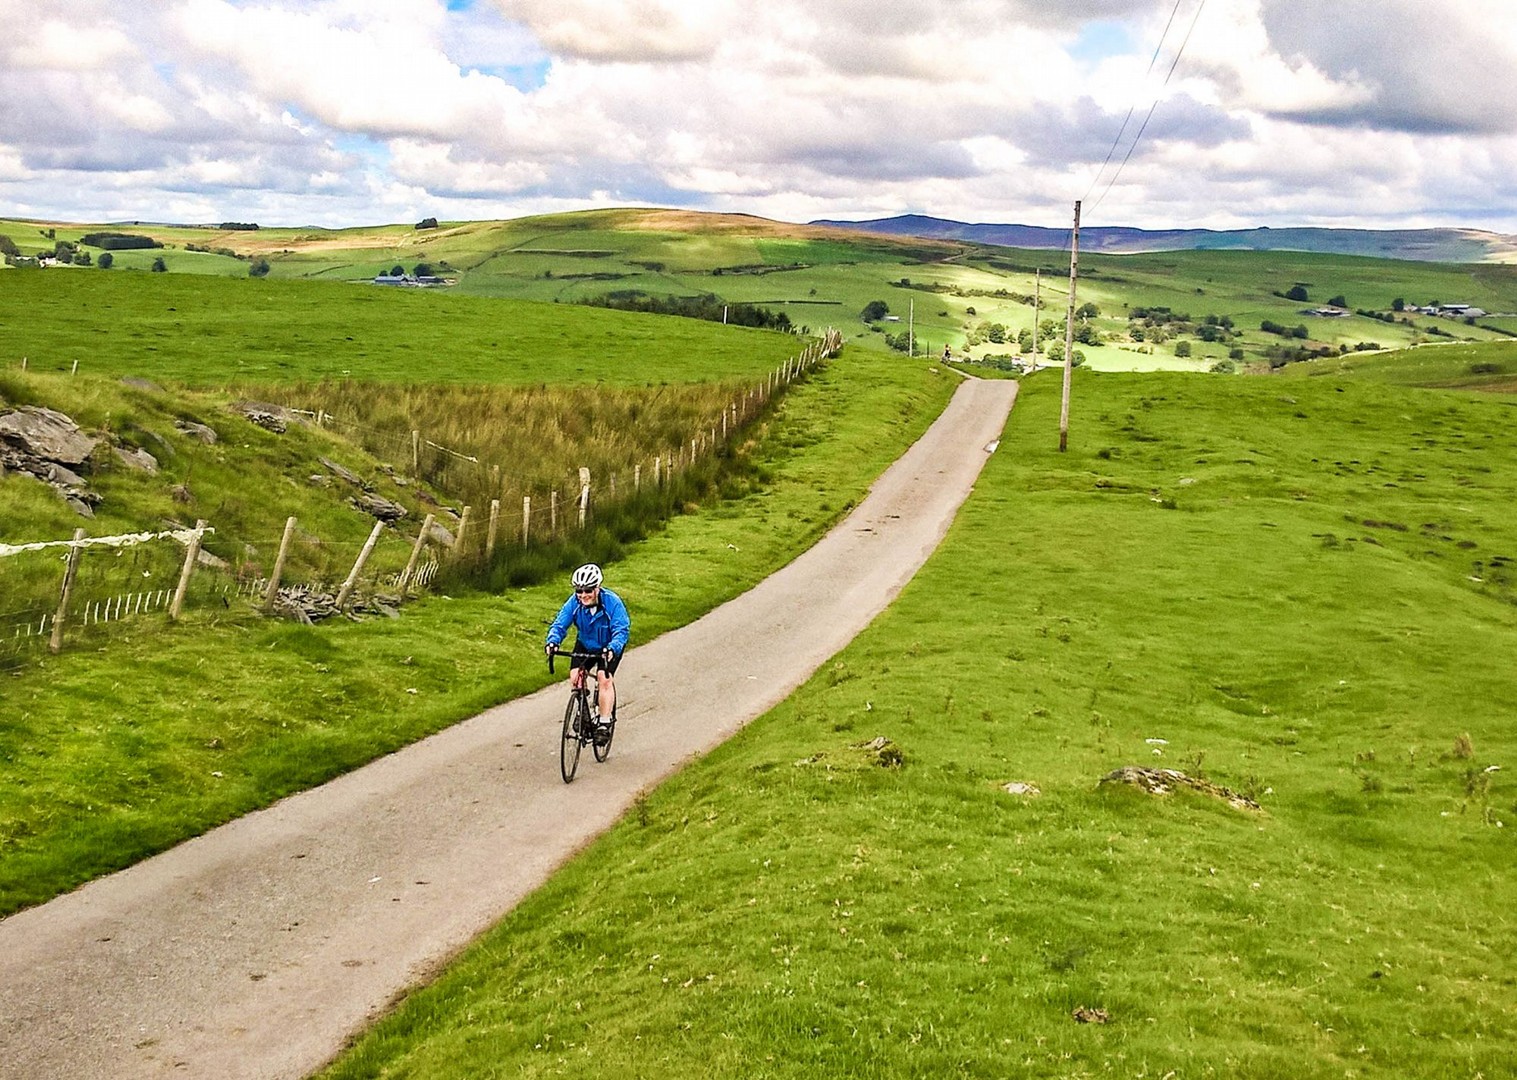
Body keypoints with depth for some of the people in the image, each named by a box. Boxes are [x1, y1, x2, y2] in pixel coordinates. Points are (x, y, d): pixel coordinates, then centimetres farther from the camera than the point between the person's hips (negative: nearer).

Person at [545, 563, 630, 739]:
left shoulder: (612, 602, -30)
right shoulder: (574, 602, -22)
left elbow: (622, 630, -34)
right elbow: (560, 624, -23)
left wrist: (612, 648, -53)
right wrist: (552, 641, -44)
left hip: (609, 647, -4)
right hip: (585, 644, 4)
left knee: (604, 678, -21)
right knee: (575, 677, -13)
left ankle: (604, 723, -15)